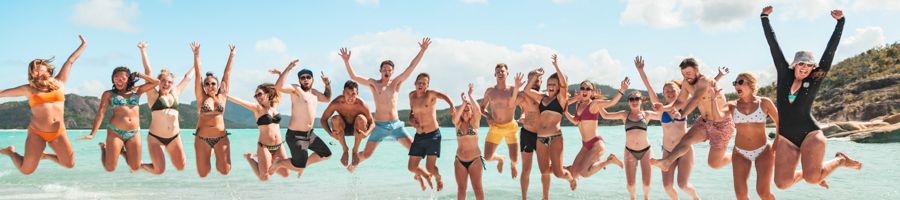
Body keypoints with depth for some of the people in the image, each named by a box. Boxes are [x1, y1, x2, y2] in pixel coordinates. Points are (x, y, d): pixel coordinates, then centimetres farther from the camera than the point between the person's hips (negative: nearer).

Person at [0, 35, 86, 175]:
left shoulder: (58, 83, 10)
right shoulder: (29, 89, 5)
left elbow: (70, 62, 14)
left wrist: (83, 46, 18)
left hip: (59, 133, 3)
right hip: (37, 133, -2)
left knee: (69, 164, -1)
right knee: (26, 170, -3)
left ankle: (46, 156, 28)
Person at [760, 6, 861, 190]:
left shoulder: (815, 80, 3)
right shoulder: (785, 74, 7)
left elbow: (831, 49, 0)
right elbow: (773, 45, 9)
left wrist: (840, 22, -1)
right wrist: (764, 18, 12)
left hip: (810, 133, -2)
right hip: (785, 137, 2)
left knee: (812, 178, -20)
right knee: (782, 183, -10)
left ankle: (840, 160, 13)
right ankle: (803, 173, 26)